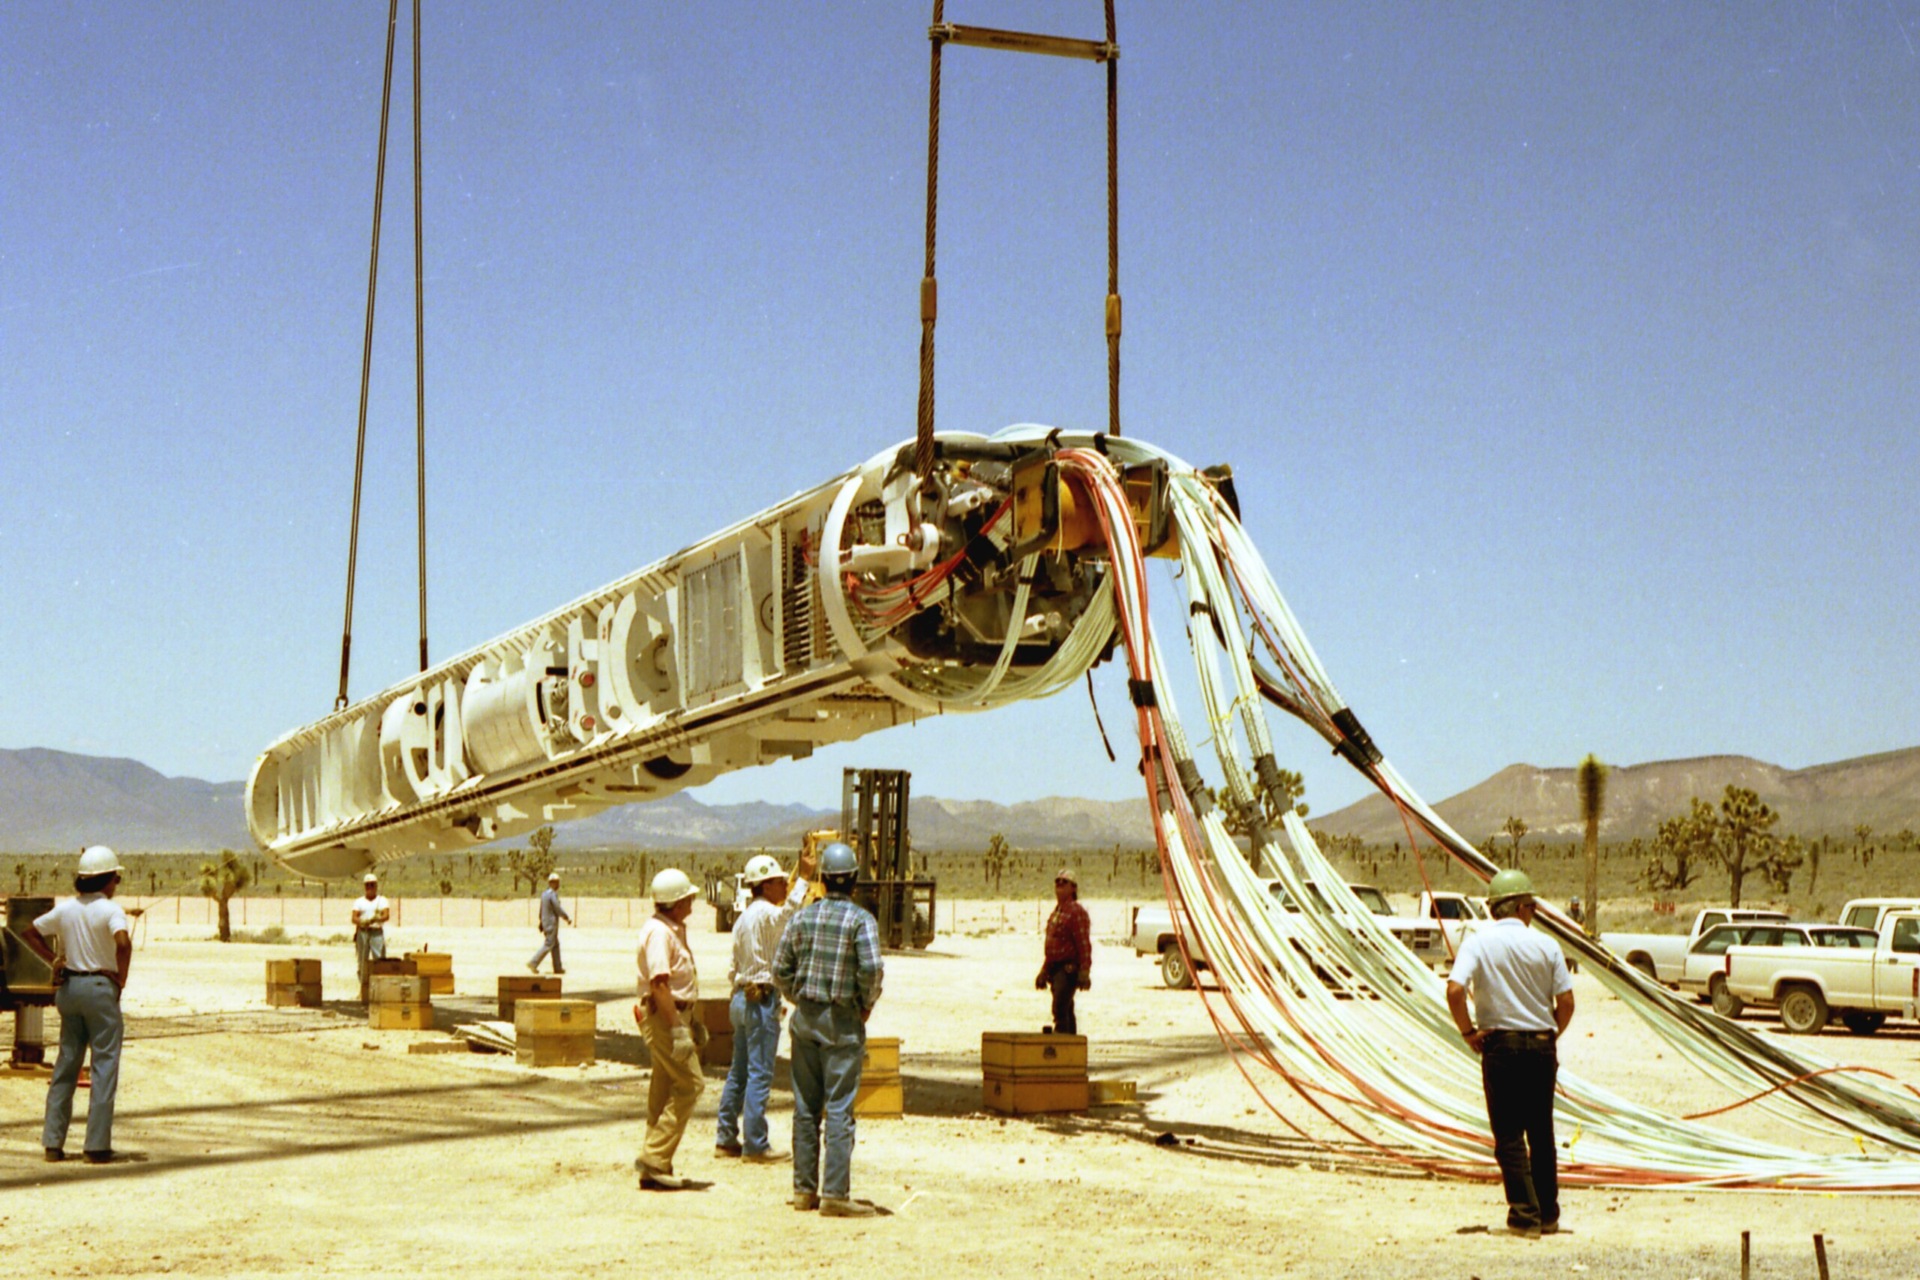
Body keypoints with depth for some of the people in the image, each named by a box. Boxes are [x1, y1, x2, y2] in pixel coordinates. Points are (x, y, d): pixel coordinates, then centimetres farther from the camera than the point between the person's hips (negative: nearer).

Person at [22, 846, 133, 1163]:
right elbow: (123, 943, -28)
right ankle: (97, 1145, -1)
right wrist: (121, 979, -15)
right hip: (99, 986, -6)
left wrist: (53, 959, 10)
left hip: (68, 987, 6)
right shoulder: (110, 910, -11)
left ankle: (53, 1142, 13)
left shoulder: (66, 909, 7)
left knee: (65, 1064, 13)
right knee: (104, 1065, 0)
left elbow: (28, 932, 15)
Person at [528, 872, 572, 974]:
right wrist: (567, 918, -5)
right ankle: (533, 963, -13)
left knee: (556, 945, 13)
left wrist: (541, 925, 21)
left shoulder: (544, 894, 11)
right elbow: (558, 909, -18)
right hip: (552, 923, -9)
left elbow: (541, 911, 16)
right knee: (548, 945, -8)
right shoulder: (553, 894, -18)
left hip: (545, 922, 9)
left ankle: (558, 967, 15)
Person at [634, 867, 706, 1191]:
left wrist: (691, 1020, 25)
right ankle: (655, 1158, -9)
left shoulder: (674, 928, 17)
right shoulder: (658, 931, -17)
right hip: (662, 1016, -10)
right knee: (690, 1083, -11)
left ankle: (656, 1169, 14)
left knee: (665, 1090, 10)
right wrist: (677, 1029, -26)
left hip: (676, 1014, 10)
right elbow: (659, 984, -24)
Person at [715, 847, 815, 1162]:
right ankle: (755, 1145, -3)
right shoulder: (766, 913, -12)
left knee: (739, 1071, 14)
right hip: (761, 1000, -9)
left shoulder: (743, 918, 15)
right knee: (760, 1074, -5)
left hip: (741, 997, 9)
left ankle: (726, 1139, 19)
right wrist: (803, 878, -33)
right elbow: (790, 911, -37)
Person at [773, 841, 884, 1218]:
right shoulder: (861, 919, -8)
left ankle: (804, 1189, 15)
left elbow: (780, 969, 6)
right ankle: (835, 1194, -4)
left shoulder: (802, 916, 6)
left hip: (805, 1018, 5)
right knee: (839, 1109, -3)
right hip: (842, 1021, -5)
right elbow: (872, 968, -19)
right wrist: (867, 1003, -3)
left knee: (806, 1106, 10)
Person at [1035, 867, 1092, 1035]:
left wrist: (1084, 972, -23)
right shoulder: (1056, 911, 18)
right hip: (1056, 969, 10)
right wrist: (1044, 970, 22)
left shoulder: (1077, 912, -11)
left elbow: (1084, 945, -18)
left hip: (1068, 969, -10)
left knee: (1060, 1009, -17)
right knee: (1066, 1011, 14)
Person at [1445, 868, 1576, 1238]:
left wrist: (1469, 1032, -6)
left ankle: (1525, 1214, -3)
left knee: (1509, 1134, 3)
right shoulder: (1545, 945, 0)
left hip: (1500, 1044, -2)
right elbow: (1566, 1002, -2)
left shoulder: (1478, 943, -5)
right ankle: (1549, 1215, 20)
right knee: (1541, 1132, 14)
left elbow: (1455, 990, -18)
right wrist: (1550, 1035, 14)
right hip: (1541, 1045, 2)